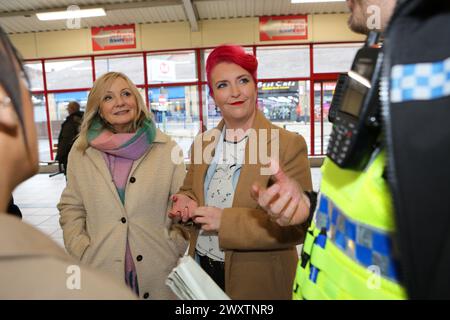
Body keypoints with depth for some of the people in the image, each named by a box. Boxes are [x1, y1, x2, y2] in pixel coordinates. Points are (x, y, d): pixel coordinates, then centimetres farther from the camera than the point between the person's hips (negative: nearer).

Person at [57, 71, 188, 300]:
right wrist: (83, 253, -1)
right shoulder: (81, 152, 1)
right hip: (102, 270, 1)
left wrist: (174, 248, -5)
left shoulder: (166, 148, -2)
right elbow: (71, 207, 6)